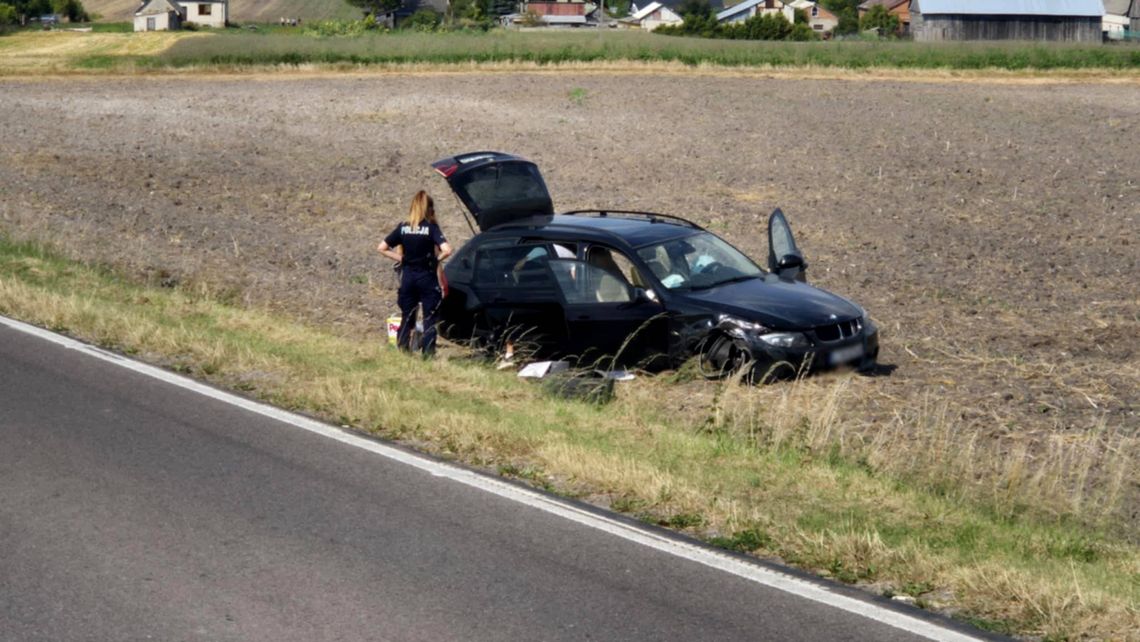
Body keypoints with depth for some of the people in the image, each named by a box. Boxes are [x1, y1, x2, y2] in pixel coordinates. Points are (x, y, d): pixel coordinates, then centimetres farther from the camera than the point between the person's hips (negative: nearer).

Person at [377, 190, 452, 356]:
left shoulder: (403, 228, 1)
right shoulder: (431, 227, -10)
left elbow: (382, 248, 4)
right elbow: (446, 250, -22)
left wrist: (400, 258, 7)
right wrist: (437, 259, -3)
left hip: (408, 276, 4)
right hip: (427, 277, -3)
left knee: (406, 317, 13)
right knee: (429, 318, 4)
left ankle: (402, 351, 12)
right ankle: (428, 353, -1)